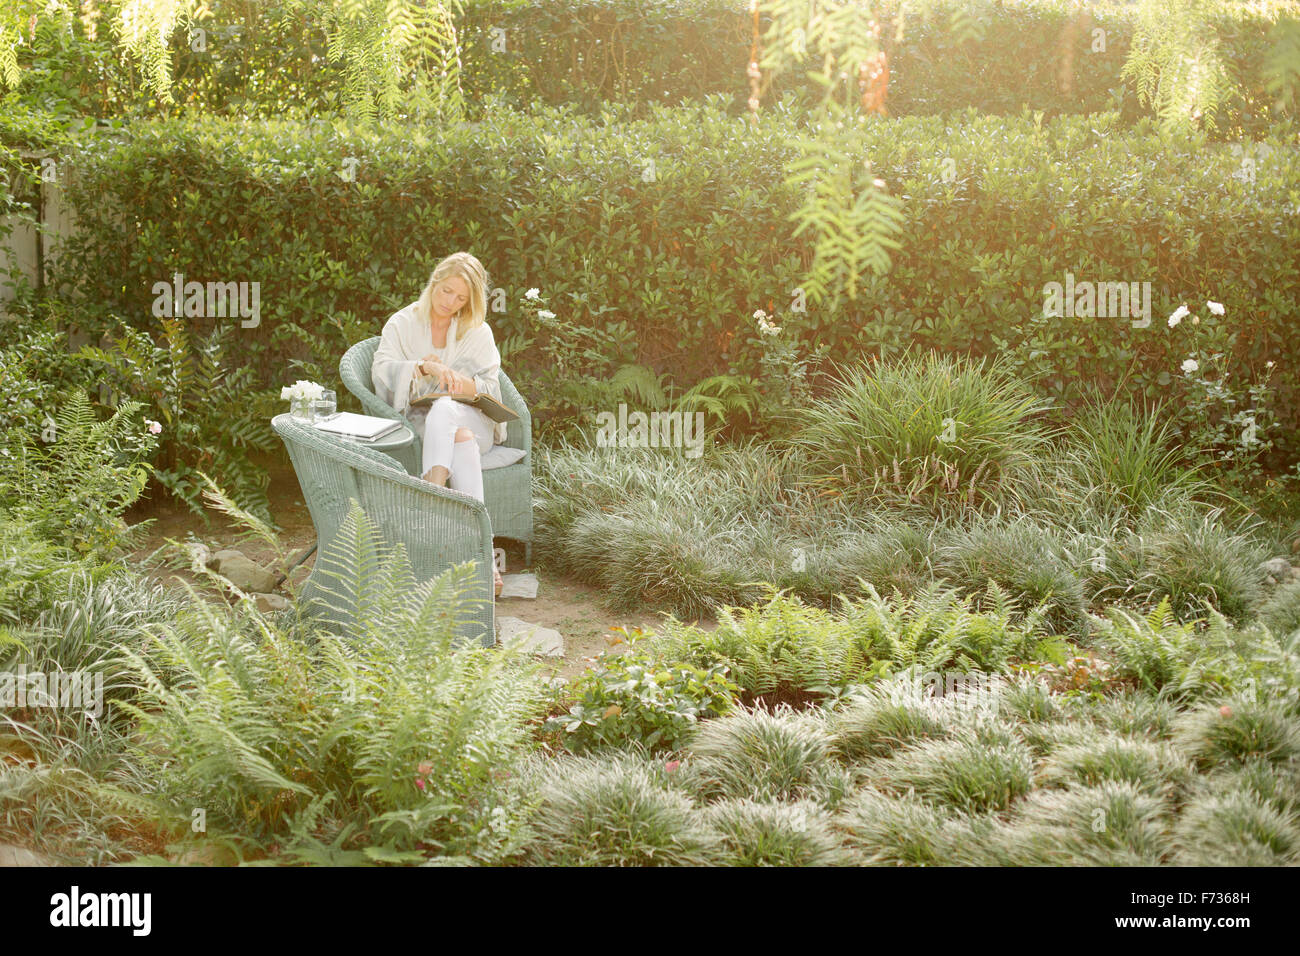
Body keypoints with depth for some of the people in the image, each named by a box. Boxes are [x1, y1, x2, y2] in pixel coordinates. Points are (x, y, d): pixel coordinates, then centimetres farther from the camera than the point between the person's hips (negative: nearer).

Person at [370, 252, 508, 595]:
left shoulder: (478, 332, 15)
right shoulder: (402, 324, 11)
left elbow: (490, 387, 5)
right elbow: (381, 371, -6)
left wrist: (461, 382, -18)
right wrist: (423, 368, -24)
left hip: (470, 418, 1)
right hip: (420, 420, -1)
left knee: (443, 410, -38)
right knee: (461, 439, -38)